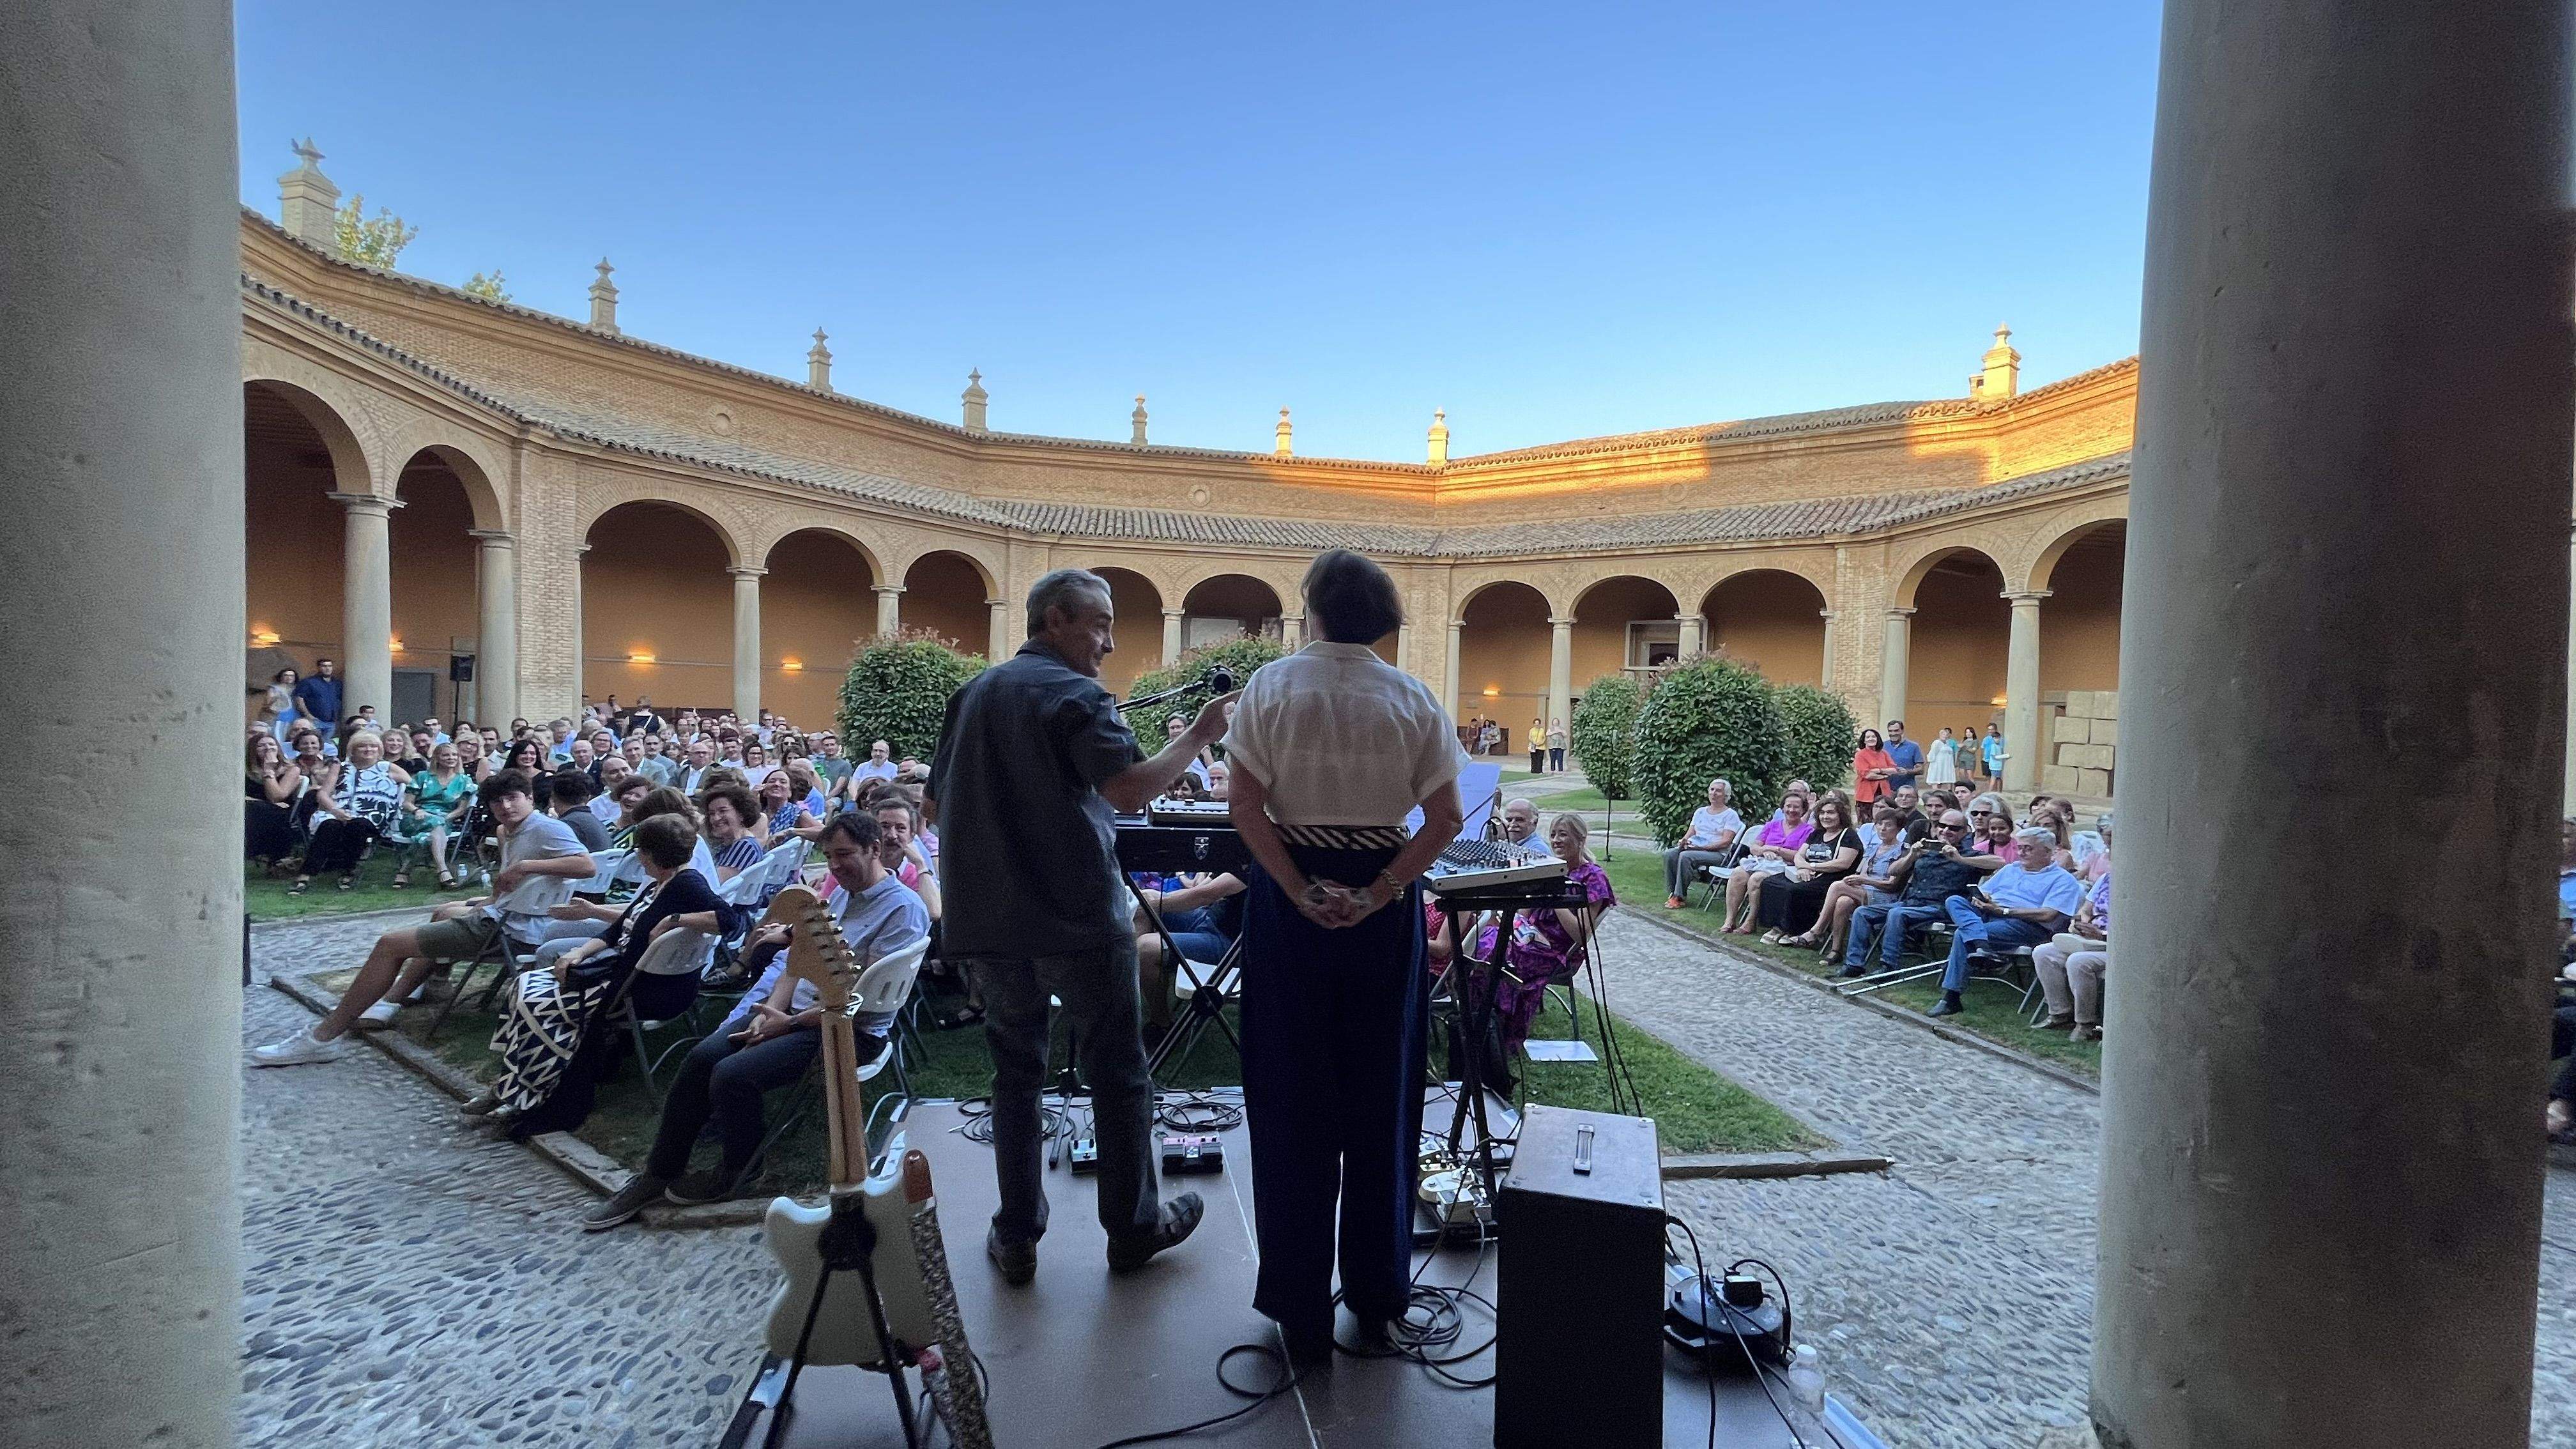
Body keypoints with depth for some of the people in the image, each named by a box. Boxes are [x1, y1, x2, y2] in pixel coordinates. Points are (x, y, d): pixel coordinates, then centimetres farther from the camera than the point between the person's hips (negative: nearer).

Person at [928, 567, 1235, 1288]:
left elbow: (936, 807, 16)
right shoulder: (1076, 695, -11)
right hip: (1078, 917, -6)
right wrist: (1197, 737, -14)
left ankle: (1016, 1238, 22)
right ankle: (1133, 1227, 21)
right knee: (1118, 1074, 8)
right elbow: (1128, 791, -24)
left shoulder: (972, 695, 13)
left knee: (1016, 1073, 16)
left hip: (989, 919, 7)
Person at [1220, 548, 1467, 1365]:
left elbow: (1246, 808, -12)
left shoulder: (1271, 686, -4)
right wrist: (1380, 892, -9)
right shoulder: (1414, 700, 0)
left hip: (1289, 899, -1)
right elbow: (1446, 818, -6)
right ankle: (1377, 1297, 29)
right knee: (1381, 1097, 15)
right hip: (1383, 903, 2)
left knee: (1291, 1099, 10)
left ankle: (1302, 1311, 21)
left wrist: (1302, 893, -12)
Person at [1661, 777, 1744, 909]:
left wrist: (1701, 847, -18)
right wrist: (1684, 842, -8)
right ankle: (1672, 893, -21)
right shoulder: (1700, 812, 21)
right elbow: (1690, 833, 17)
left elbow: (1726, 841, -10)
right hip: (1693, 848, 6)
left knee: (1686, 856, -35)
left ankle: (1680, 897, -27)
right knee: (1669, 855, -25)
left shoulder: (1730, 815, 1)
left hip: (1717, 853, -6)